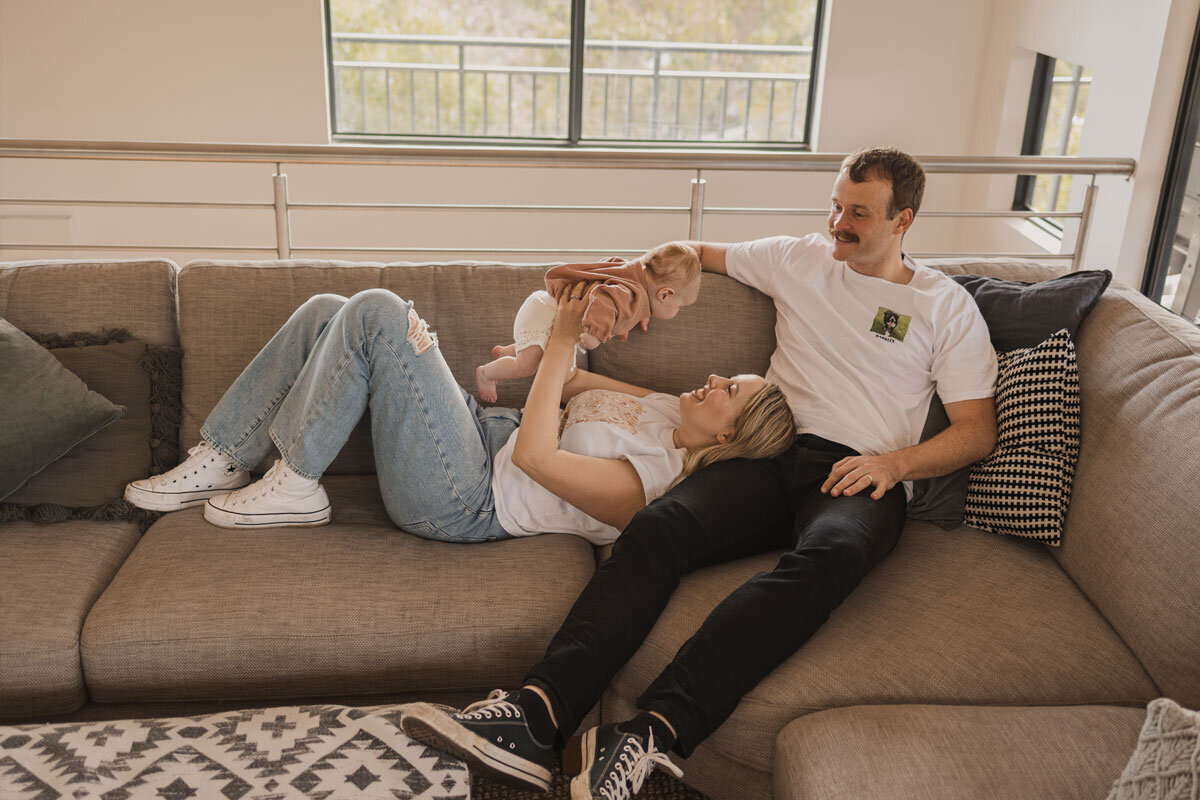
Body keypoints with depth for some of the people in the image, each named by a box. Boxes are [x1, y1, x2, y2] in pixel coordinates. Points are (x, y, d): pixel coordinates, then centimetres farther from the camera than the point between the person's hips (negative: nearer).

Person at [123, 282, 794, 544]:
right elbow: (577, 386, 19)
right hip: (483, 432, 9)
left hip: (462, 502, -9)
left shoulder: (651, 482, -21)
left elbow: (533, 455, -25)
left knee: (377, 311, -22)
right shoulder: (669, 412, 8)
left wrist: (564, 342, -17)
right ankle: (222, 463, 12)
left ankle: (295, 486, -7)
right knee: (324, 313, 3)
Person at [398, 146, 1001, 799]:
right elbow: (694, 253, 32)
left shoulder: (947, 306, 13)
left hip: (863, 477, -3)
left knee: (825, 556, -40)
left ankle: (655, 732, -51)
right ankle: (538, 711, -43)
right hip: (773, 453, 3)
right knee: (659, 524, -29)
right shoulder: (798, 259, 21)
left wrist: (895, 461, -10)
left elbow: (977, 431, 8)